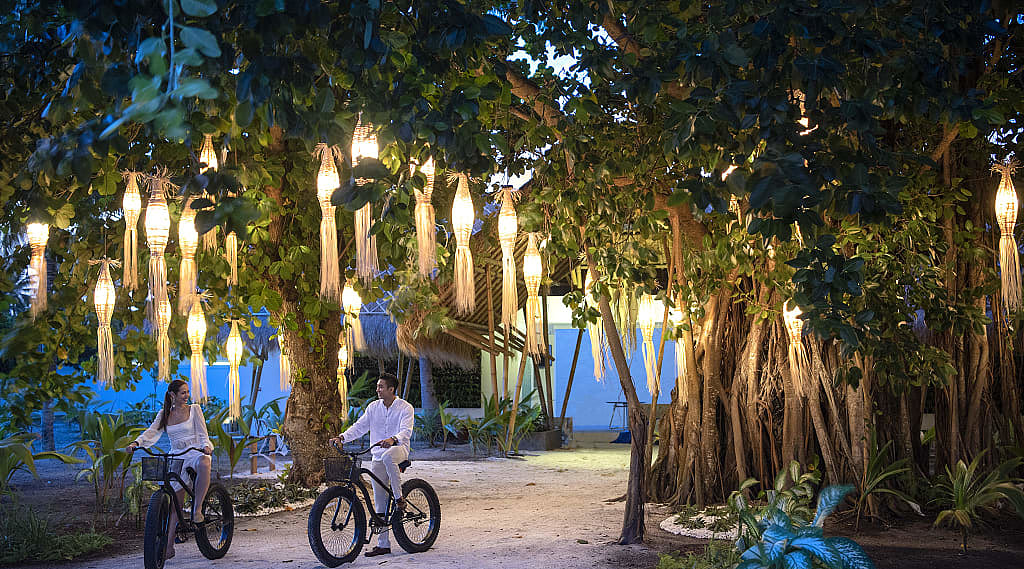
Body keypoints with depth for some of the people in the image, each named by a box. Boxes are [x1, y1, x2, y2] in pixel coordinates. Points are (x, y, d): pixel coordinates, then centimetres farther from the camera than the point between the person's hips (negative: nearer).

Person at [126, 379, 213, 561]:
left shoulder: (194, 409, 3)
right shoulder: (164, 414, 10)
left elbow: (202, 433, -3)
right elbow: (152, 432, -1)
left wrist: (206, 446, -24)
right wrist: (136, 442, -20)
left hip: (195, 453, -3)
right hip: (176, 457, 3)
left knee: (204, 464, -41)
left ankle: (197, 508, -32)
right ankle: (169, 545, -1)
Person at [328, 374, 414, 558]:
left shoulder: (405, 408, -7)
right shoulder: (373, 407, 8)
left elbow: (406, 431, -20)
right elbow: (359, 426, 4)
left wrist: (393, 439, -41)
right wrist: (342, 437, -13)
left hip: (398, 449, -5)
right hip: (378, 455, 5)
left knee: (387, 457, -41)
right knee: (379, 500, 2)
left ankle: (399, 497, -24)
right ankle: (383, 544, 8)